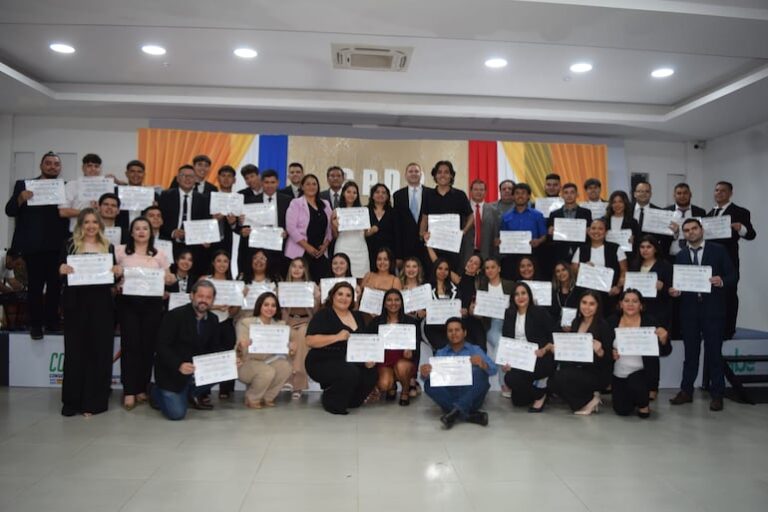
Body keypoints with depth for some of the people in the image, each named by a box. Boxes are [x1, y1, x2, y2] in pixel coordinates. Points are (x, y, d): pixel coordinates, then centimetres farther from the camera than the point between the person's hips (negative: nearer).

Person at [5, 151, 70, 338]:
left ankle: (52, 321, 18)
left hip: (58, 245, 1)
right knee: (36, 284, 2)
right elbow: (10, 211, 2)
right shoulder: (23, 185, 8)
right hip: (33, 245, -1)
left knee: (55, 284, 7)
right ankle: (35, 324, 10)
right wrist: (21, 198, -15)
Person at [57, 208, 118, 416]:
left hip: (101, 304, 1)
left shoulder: (108, 247, 10)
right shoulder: (70, 245, 6)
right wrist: (62, 270, -20)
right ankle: (72, 400, 12)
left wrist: (117, 271, -10)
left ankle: (94, 401, 11)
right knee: (75, 350, 3)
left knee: (100, 351, 3)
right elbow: (60, 269, 1)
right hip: (77, 303, -1)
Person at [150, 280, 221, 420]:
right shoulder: (175, 315, -14)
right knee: (176, 413, -17)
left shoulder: (213, 321, 3)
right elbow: (162, 347, -19)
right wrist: (179, 365, -35)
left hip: (197, 370, 5)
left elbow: (214, 350, 6)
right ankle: (156, 391, 17)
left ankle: (191, 394, 8)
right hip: (172, 371, -5)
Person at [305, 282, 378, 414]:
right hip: (323, 363, -6)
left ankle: (349, 401, 7)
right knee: (351, 373, -32)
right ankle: (332, 402, -4)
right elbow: (310, 341, -17)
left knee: (372, 374, -19)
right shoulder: (323, 315, -5)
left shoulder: (357, 316, 14)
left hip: (351, 362, 6)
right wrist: (337, 337, -25)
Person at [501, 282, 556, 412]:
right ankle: (537, 384, 27)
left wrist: (544, 350, -22)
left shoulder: (540, 312, -3)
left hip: (539, 359, -5)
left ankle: (540, 392, 0)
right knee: (517, 401, -3)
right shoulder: (510, 314, 9)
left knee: (511, 378, -28)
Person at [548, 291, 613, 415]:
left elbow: (609, 358, -13)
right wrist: (556, 349, -6)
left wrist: (600, 352, -34)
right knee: (552, 381, -16)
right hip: (577, 369, 7)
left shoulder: (604, 326, -13)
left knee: (561, 377, -26)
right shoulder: (576, 322, 5)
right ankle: (585, 397, 6)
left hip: (597, 374, -6)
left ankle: (589, 400, -2)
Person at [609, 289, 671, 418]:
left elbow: (665, 352, -6)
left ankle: (643, 405, 1)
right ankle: (633, 398, 34)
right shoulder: (613, 322, -2)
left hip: (643, 373, -2)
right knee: (622, 411, -3)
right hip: (618, 376, 3)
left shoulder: (649, 322, -7)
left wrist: (663, 339, -27)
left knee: (634, 383, -35)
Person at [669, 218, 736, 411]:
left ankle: (717, 394, 13)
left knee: (714, 353, 2)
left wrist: (722, 281, -20)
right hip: (689, 310, 2)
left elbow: (733, 275, 0)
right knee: (690, 353, 10)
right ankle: (686, 391, 17)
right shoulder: (680, 256, 10)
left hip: (713, 310, -2)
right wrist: (674, 290, -14)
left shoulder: (718, 251, 3)